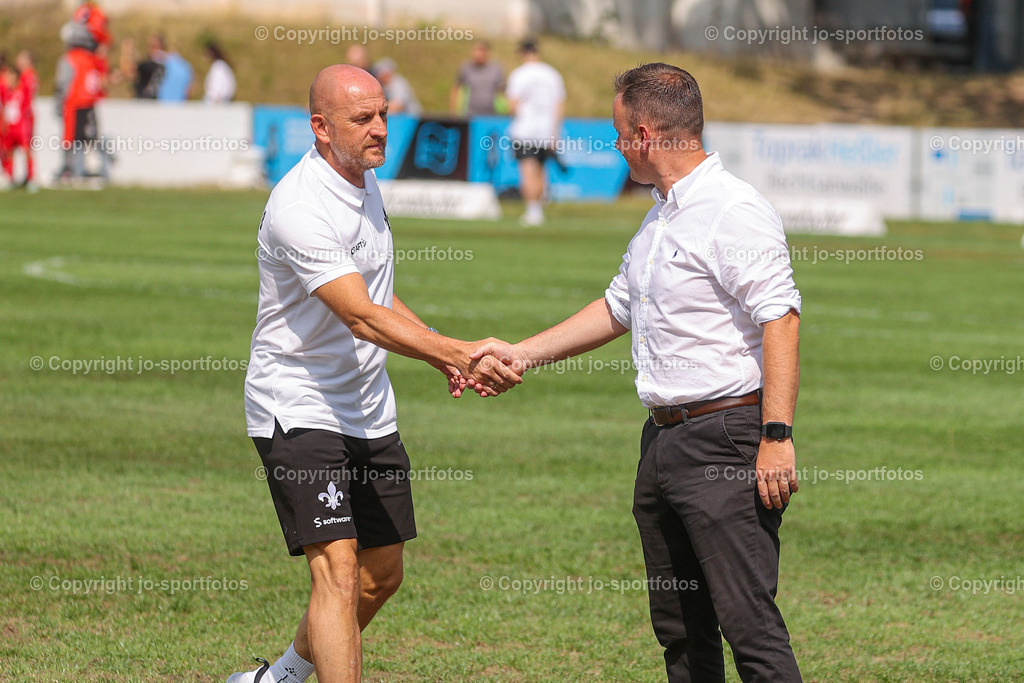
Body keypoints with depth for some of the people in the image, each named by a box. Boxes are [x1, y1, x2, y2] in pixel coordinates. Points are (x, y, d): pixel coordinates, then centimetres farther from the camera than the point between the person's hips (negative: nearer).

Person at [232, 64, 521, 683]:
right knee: (337, 569, -18)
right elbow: (362, 318, -31)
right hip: (299, 410, -9)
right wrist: (458, 352, -39)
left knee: (382, 574, 14)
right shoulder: (299, 209, -23)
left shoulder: (366, 183, 8)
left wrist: (446, 358, 13)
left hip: (370, 411, 9)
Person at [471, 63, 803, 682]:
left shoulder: (736, 212, -14)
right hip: (664, 439, 10)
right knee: (680, 628, 12)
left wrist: (777, 437, -26)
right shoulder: (660, 218, 19)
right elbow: (617, 310, 31)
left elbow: (781, 322, -20)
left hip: (726, 439, -10)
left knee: (748, 620, -14)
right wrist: (523, 353, 31)